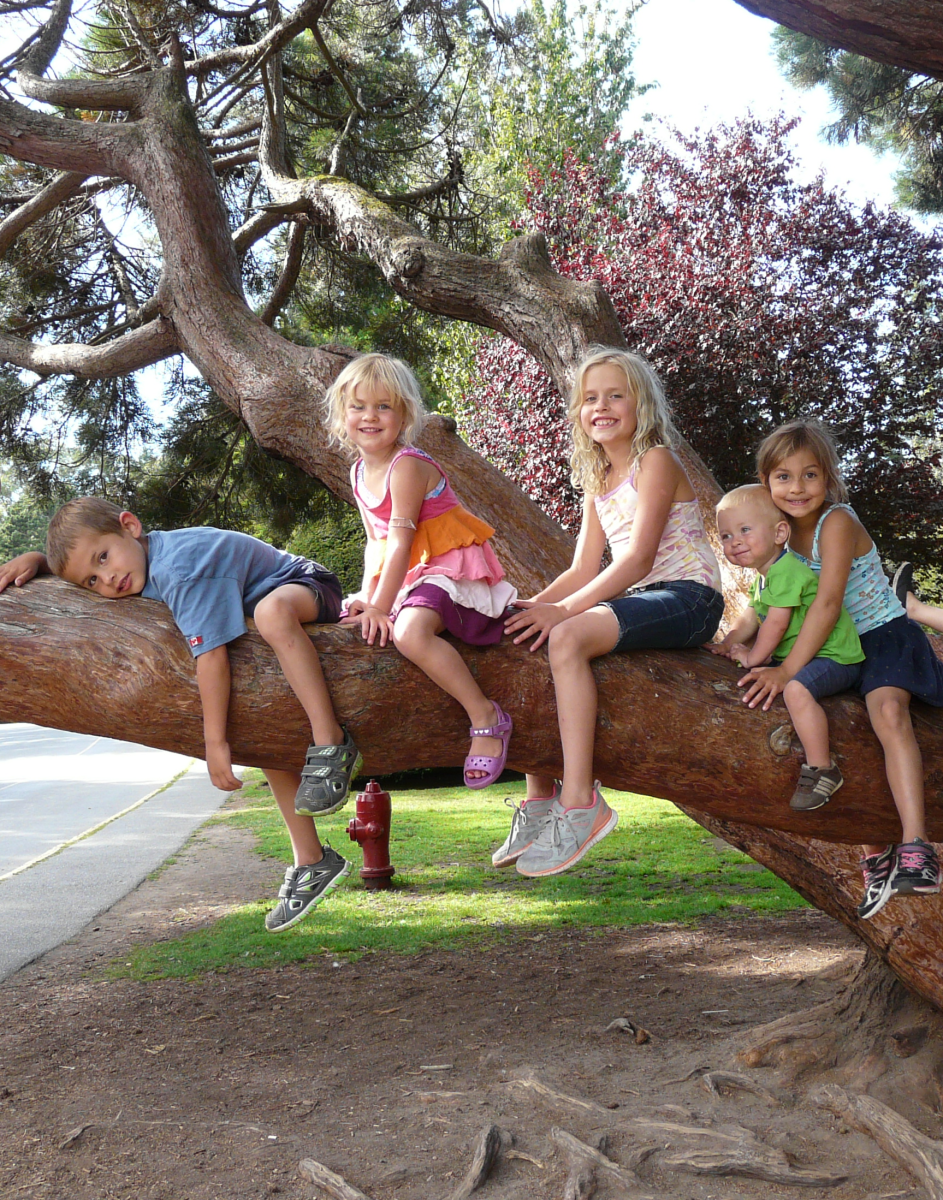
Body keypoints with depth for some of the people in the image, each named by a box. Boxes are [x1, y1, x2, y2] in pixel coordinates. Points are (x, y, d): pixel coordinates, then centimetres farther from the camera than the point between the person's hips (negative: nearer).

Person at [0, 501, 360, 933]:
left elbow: (210, 655, -39)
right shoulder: (137, 563, -7)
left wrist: (215, 741, -36)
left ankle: (331, 744, -37)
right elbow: (71, 558, 12)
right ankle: (311, 862, 6)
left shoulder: (183, 567, -36)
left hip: (311, 589, -9)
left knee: (272, 613, -43)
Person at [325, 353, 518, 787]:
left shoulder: (407, 466, -16)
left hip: (450, 568, -10)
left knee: (409, 631, -33)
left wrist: (380, 606, -23)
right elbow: (376, 541, 15)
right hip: (412, 575, 10)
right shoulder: (359, 474, 11)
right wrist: (367, 596, 1)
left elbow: (401, 542, -20)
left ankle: (486, 718, -25)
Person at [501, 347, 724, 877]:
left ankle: (580, 800, -32)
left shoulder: (656, 461, -6)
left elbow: (638, 559, -17)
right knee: (527, 640, -4)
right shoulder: (599, 481, 19)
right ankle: (541, 798, 0)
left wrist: (564, 609, -24)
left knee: (567, 637, -31)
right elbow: (584, 569, 13)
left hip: (686, 598, -9)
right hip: (640, 600, 9)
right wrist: (532, 605, -5)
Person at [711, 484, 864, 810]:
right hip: (797, 658, 11)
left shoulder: (787, 571, -20)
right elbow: (751, 618, 20)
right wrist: (728, 644, 8)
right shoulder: (764, 576, 13)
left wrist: (753, 657, -10)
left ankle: (822, 769, -27)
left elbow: (776, 623, -21)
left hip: (835, 659, -11)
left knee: (796, 688, -34)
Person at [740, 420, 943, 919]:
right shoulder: (785, 532, 4)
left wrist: (788, 669, -34)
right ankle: (876, 856, 12)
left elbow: (828, 602, -29)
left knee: (888, 711, -32)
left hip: (884, 637, -8)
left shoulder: (837, 523, -18)